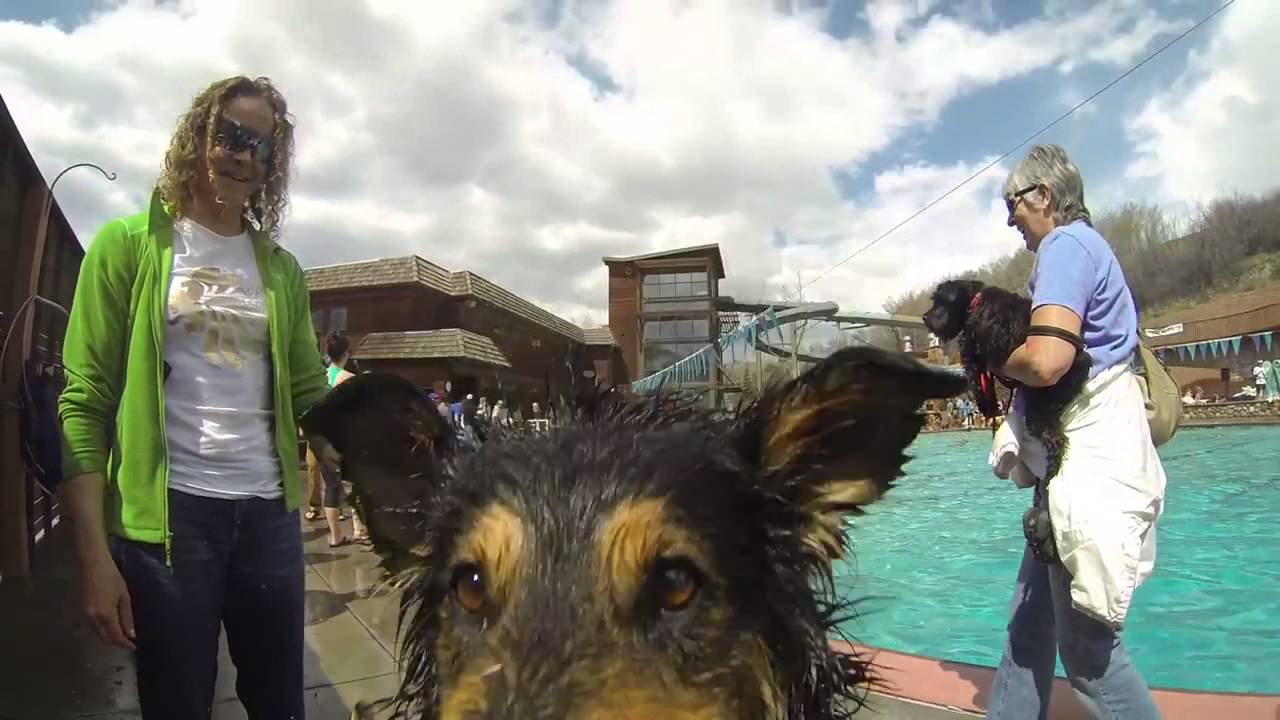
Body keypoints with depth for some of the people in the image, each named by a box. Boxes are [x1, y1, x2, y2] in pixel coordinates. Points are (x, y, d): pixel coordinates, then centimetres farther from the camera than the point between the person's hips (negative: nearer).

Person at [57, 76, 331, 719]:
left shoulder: (282, 269, 11)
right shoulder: (129, 244, 2)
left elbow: (311, 397, 8)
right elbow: (83, 401, -4)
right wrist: (94, 556, -10)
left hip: (270, 511, 3)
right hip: (166, 511, -3)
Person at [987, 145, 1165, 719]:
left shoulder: (1066, 245, -12)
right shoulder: (1085, 246, 20)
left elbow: (1045, 360, -27)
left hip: (1090, 473, -11)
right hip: (1077, 468, 11)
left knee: (1088, 649, -3)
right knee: (1029, 626, 15)